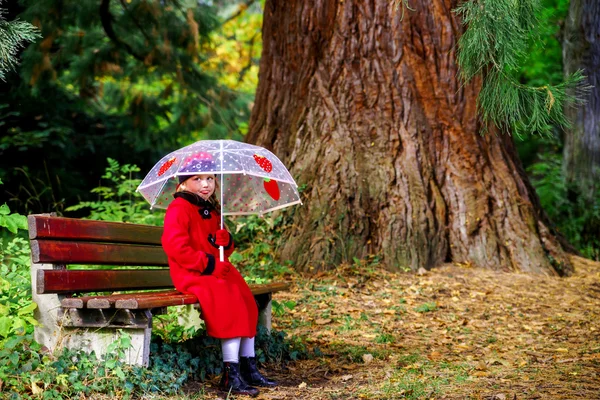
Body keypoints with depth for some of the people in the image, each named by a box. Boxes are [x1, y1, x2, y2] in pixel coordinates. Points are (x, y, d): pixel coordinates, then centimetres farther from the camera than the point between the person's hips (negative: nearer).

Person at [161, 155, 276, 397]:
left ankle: (249, 369, 0)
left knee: (246, 301, -8)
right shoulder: (179, 209, -7)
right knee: (230, 303, -26)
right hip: (191, 275, -9)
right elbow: (175, 246, -20)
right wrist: (208, 265, -20)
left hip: (217, 271, 9)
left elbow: (225, 251, 24)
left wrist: (225, 241, -2)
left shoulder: (212, 211, 19)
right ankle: (231, 376, -24)